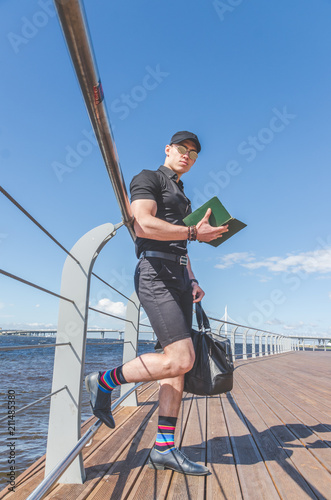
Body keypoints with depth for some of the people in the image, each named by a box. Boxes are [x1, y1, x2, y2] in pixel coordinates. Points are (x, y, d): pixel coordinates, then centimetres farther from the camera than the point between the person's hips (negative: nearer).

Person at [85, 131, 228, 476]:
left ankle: (164, 448, 12)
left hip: (178, 278, 9)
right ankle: (103, 382, 3)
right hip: (155, 274, -9)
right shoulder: (148, 179, 1)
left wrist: (192, 281, 13)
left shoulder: (181, 195, 27)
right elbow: (144, 225, -17)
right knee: (181, 359, -16)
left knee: (176, 363, 4)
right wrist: (194, 233, -15)